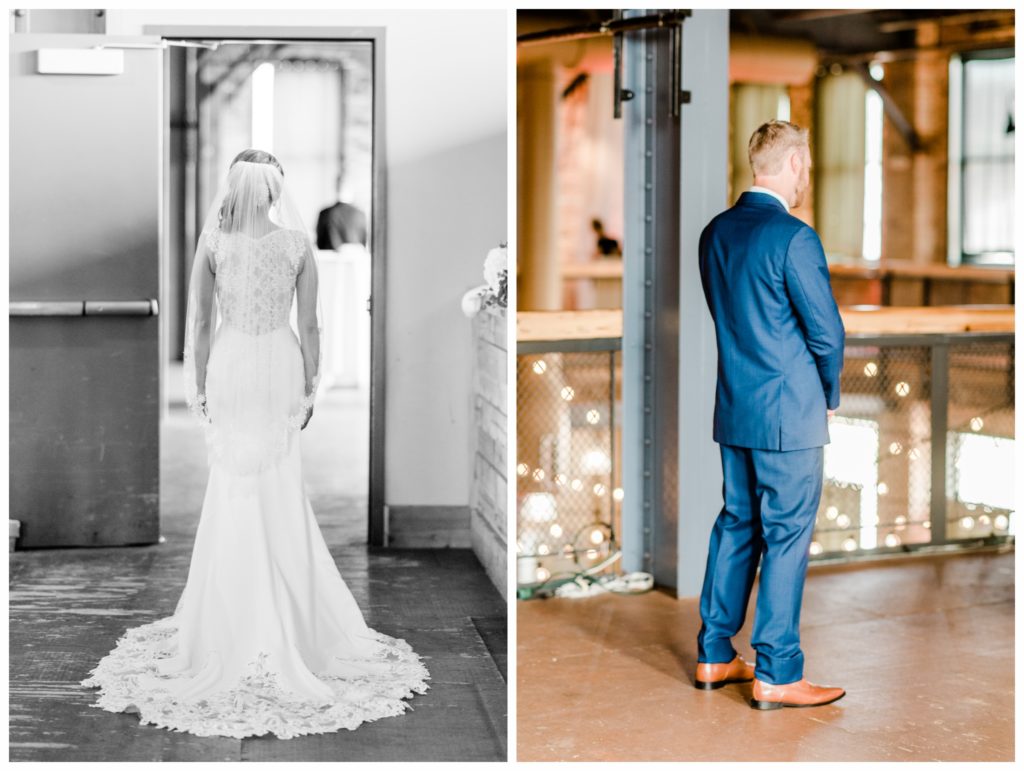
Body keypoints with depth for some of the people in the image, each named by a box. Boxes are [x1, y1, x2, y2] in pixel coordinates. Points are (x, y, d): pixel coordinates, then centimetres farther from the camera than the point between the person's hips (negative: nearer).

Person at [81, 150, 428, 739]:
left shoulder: (213, 241, -5)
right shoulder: (298, 242, -6)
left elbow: (199, 321, -3)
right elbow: (310, 325, -4)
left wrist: (198, 386, 6)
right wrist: (311, 386, 5)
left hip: (230, 366, 0)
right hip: (279, 365, 0)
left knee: (235, 493, 11)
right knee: (281, 495, 10)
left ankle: (236, 619, 17)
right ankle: (288, 621, 16)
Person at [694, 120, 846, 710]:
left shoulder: (715, 233, 6)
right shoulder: (793, 237, -17)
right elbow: (826, 331, -13)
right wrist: (830, 396, 4)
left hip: (733, 410, 8)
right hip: (790, 415, -7)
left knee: (737, 524, 16)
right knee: (787, 538, 0)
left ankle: (714, 656, 23)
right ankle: (776, 676, 6)